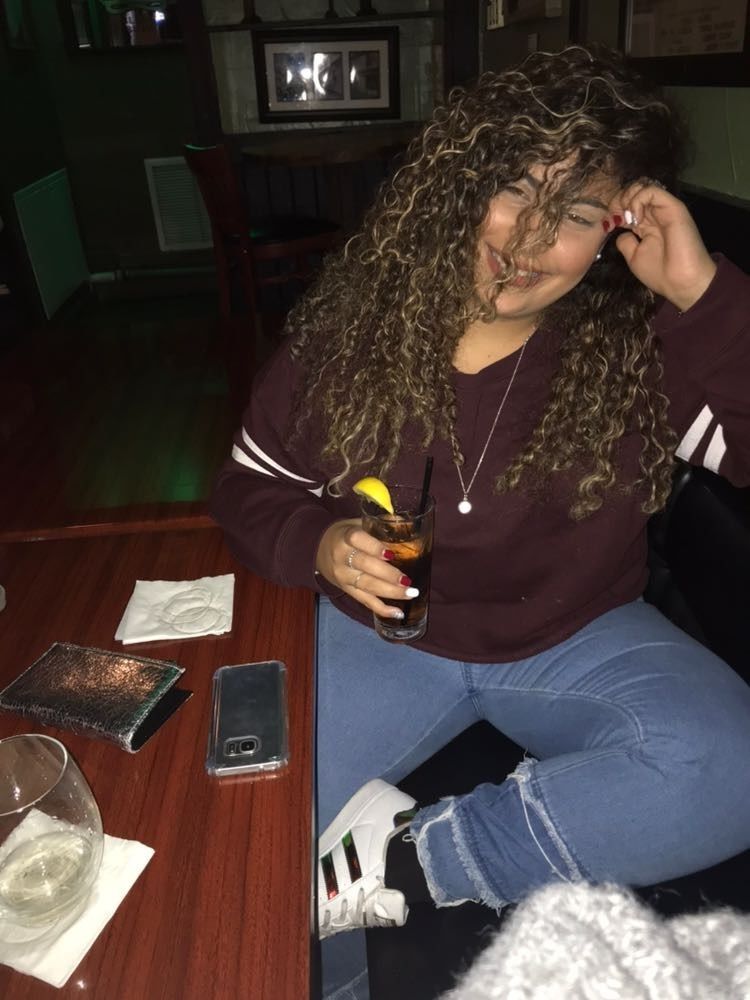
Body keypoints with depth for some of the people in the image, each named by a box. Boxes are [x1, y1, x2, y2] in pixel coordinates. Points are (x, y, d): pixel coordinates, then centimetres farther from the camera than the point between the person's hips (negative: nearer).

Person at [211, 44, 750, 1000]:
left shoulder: (648, 344, -10)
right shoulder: (350, 326, -9)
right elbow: (251, 487, 1)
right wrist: (319, 545, -21)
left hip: (578, 638, 1)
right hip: (380, 630, 0)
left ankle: (403, 861, -13)